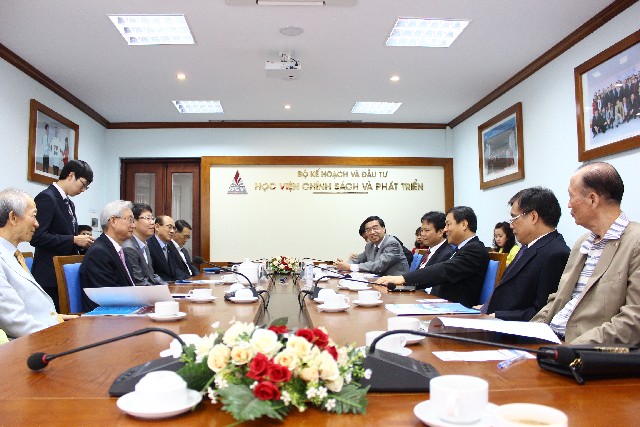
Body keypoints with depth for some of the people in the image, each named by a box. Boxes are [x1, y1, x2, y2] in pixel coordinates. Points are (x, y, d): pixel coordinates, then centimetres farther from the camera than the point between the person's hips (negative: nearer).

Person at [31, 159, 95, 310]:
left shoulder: (69, 203, 15)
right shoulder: (46, 198, -12)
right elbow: (37, 237, -20)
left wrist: (81, 241, 4)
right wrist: (74, 240, -17)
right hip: (50, 276, -9)